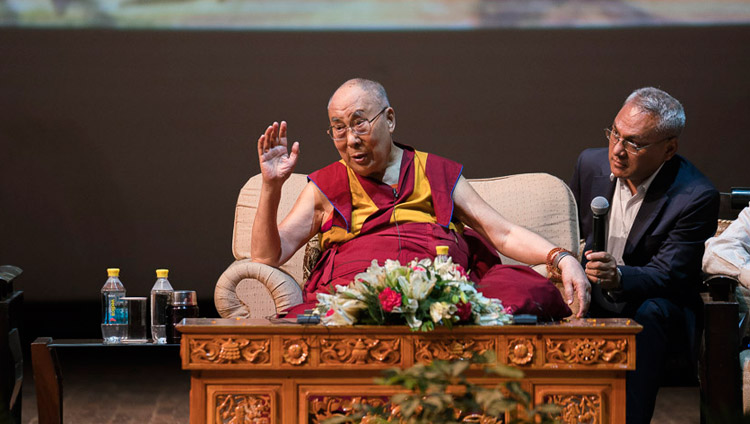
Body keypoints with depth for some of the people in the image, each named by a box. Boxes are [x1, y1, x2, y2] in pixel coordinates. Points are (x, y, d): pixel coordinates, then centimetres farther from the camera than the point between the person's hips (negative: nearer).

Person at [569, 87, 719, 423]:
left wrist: (619, 277, -40)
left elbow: (666, 276, -20)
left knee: (652, 311, -38)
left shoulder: (696, 197, -17)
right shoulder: (592, 163, 0)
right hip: (594, 302, 4)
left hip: (663, 309, -4)